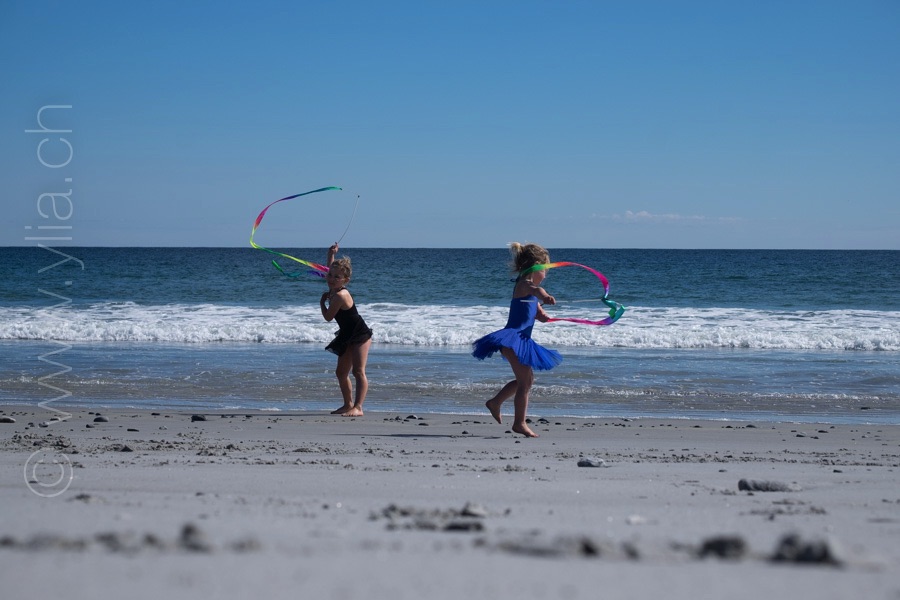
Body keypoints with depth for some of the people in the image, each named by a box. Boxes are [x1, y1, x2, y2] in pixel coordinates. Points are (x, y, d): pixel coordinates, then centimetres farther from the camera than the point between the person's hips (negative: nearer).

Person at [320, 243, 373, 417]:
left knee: (358, 371, -16)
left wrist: (322, 302, -1)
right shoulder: (334, 289, 3)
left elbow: (328, 317, -16)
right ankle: (348, 405, 25)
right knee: (341, 372, 15)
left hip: (360, 335, -10)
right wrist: (331, 254, 15)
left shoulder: (339, 295, -25)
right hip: (348, 337, 10)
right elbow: (330, 269, 25)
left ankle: (358, 407, -23)